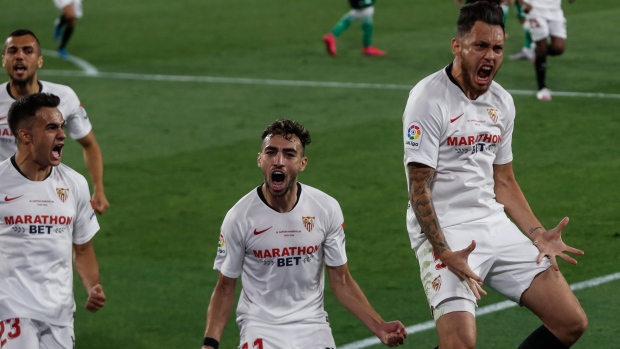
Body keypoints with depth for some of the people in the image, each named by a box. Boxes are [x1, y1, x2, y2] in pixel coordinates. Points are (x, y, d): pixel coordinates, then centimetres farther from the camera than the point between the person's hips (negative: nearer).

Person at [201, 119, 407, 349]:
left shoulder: (327, 209, -5)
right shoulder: (239, 217, -9)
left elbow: (341, 282, 3)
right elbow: (225, 289, -1)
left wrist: (379, 328, -6)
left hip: (312, 326, 2)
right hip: (260, 326, -2)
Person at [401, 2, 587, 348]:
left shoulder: (502, 102, 10)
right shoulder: (429, 99, -12)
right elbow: (419, 189, -14)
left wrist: (538, 234, 7)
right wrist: (445, 254, -24)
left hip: (495, 225, 7)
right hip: (444, 232, -7)